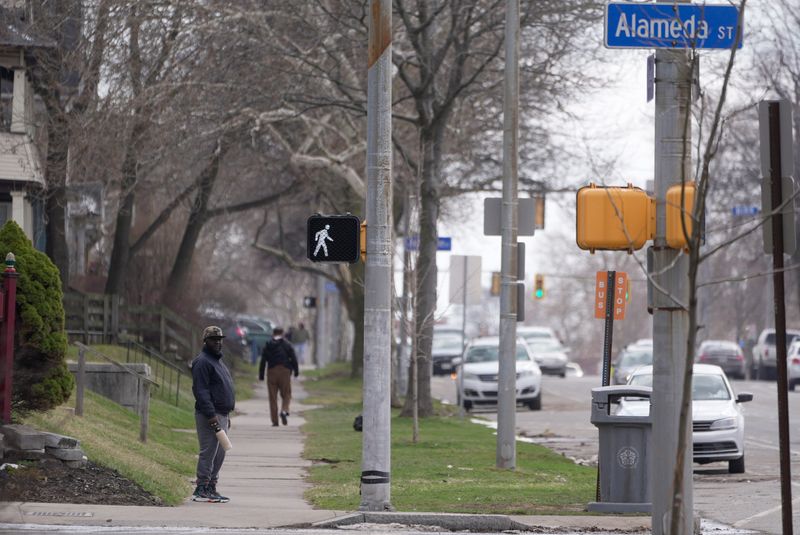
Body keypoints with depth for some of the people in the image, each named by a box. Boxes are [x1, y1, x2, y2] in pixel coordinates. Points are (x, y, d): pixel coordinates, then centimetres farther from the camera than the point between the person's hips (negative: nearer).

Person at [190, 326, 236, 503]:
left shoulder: (218, 361, 21)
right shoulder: (202, 362, -11)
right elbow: (201, 391, -19)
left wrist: (227, 414, 23)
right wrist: (211, 414, -25)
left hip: (221, 415, 10)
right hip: (209, 415, -10)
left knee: (219, 454, 11)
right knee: (208, 452, -10)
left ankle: (211, 488, 16)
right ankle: (201, 490, -9)